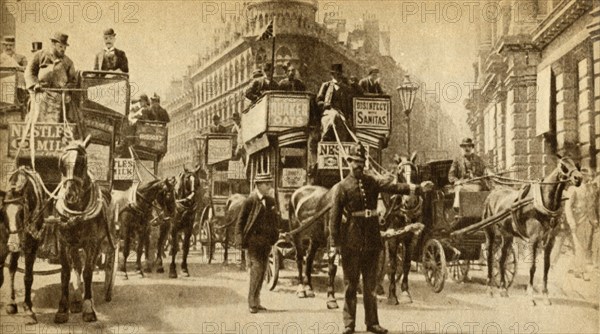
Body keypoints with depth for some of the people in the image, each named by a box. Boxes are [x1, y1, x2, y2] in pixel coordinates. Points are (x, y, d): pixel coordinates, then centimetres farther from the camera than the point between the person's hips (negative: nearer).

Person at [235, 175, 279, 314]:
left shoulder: (270, 200, 12)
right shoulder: (250, 201, -7)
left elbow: (275, 219, 22)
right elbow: (240, 221, -4)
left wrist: (274, 236, 13)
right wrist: (242, 239, -10)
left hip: (266, 240, 6)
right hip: (254, 239, -6)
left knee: (262, 270, 8)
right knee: (256, 268, -12)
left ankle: (256, 301, 17)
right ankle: (252, 302, -6)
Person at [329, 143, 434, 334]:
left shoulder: (373, 182, 7)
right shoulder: (342, 187, -3)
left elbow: (395, 187, -7)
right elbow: (334, 217, -5)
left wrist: (418, 189, -22)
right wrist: (334, 244, -9)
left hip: (372, 239, 4)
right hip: (351, 241, -3)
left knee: (371, 284, 10)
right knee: (350, 284, 3)